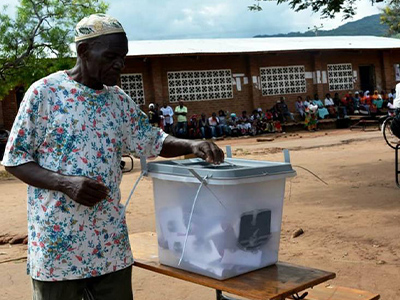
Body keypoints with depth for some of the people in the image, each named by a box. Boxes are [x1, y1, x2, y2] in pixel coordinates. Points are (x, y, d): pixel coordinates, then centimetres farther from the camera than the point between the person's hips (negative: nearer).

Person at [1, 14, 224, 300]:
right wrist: (66, 183, -21)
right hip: (57, 243, -4)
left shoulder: (119, 100, 8)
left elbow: (153, 141, 16)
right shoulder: (44, 92, -7)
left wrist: (192, 145, -4)